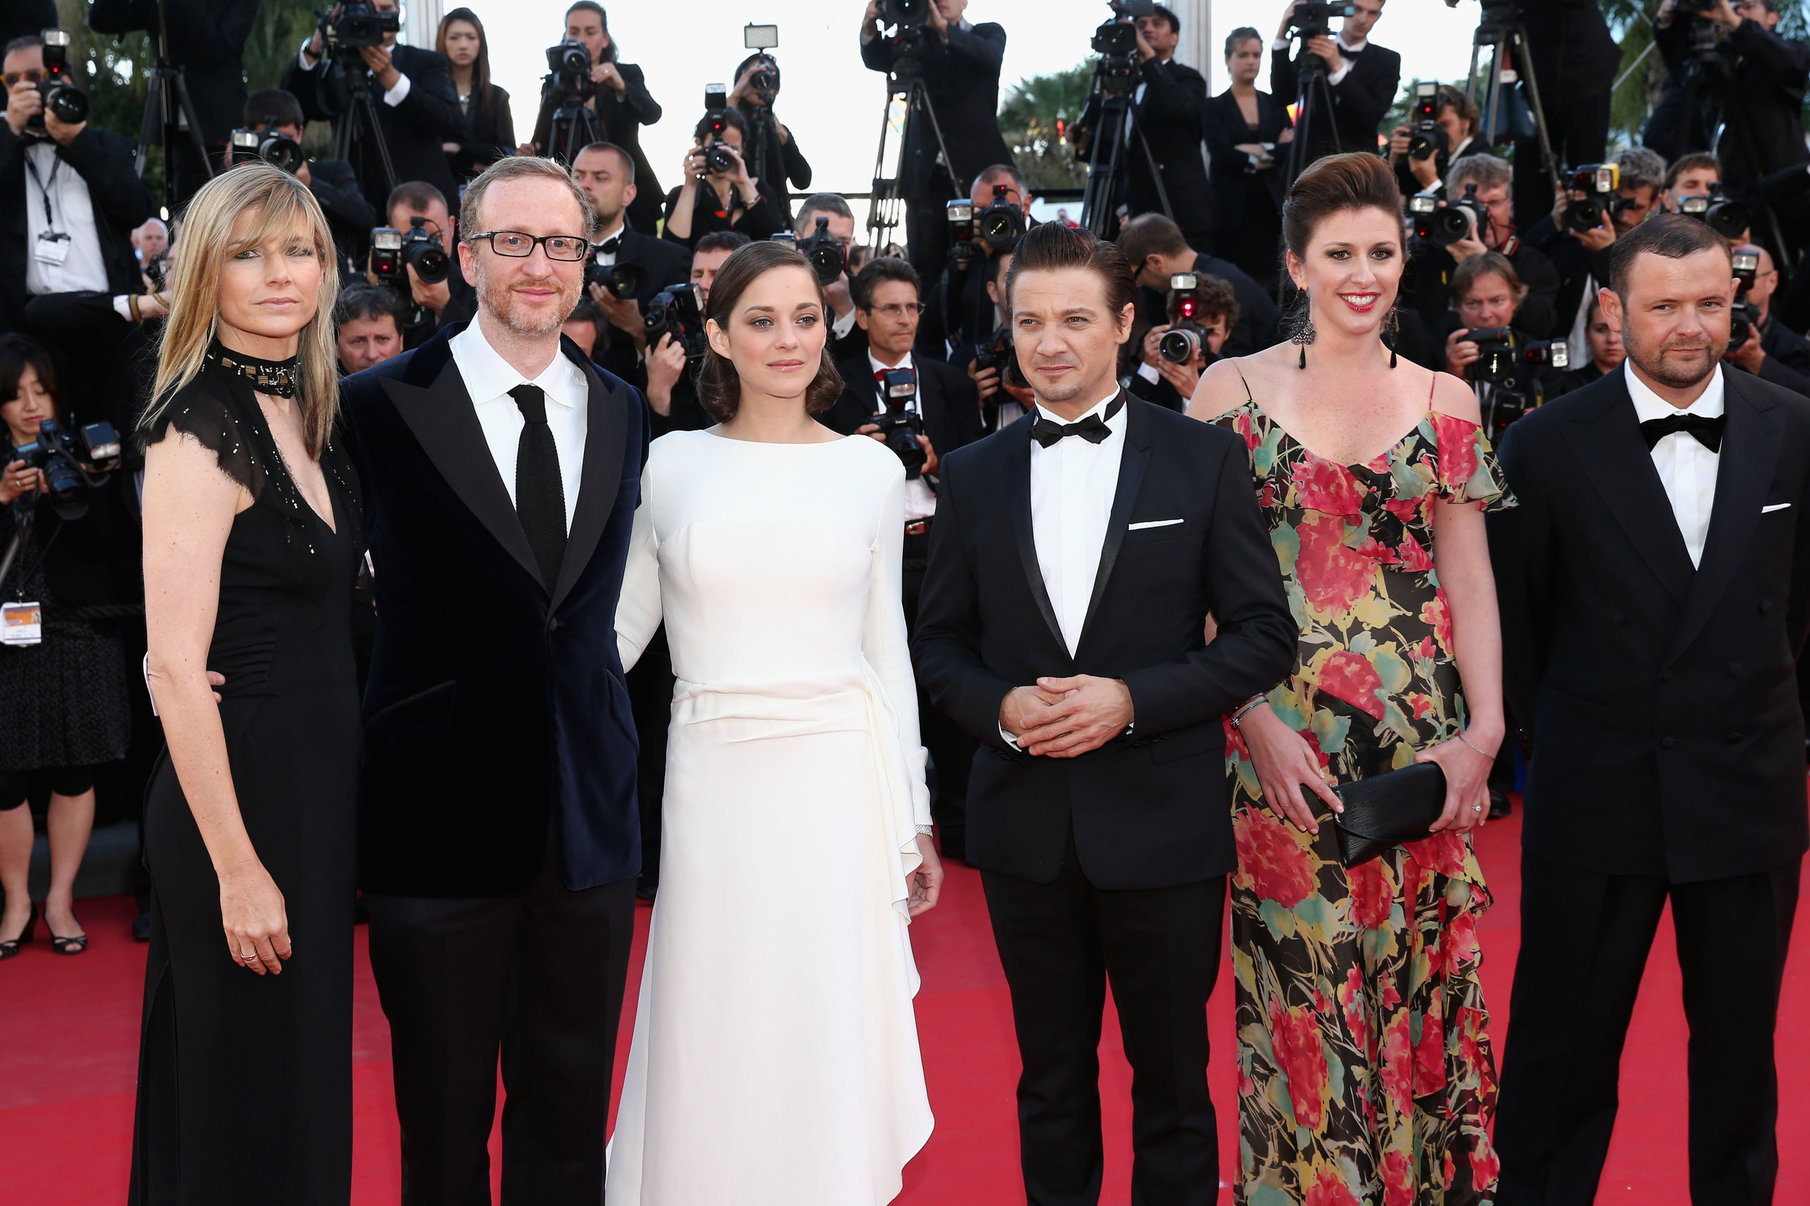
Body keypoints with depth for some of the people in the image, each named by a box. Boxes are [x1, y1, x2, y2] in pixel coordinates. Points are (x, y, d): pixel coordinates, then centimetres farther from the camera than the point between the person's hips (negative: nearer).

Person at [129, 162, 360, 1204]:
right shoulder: (199, 430, -16)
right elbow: (177, 667, -19)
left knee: (306, 1080, 20)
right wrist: (238, 868, -20)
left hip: (323, 786, 8)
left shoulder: (309, 417, 9)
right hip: (241, 792, -8)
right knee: (246, 1117, 6)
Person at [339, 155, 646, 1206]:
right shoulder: (381, 406, -6)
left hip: (588, 823, 4)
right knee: (444, 1120, 12)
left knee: (571, 1116, 16)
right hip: (441, 816, -3)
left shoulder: (625, 413, 8)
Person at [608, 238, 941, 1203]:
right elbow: (617, 629, 8)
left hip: (840, 781, 0)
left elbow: (887, 649, 8)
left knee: (830, 1036, 7)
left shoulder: (869, 469, 4)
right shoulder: (671, 465, 3)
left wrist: (915, 821, 8)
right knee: (716, 1044, 7)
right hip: (713, 787, 0)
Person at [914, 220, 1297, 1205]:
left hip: (1164, 826, -2)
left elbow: (1265, 635, -4)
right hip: (1024, 827, 2)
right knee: (1050, 1077, 16)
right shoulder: (972, 474, 5)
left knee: (1172, 1077, 11)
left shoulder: (1203, 459, -2)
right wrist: (1000, 707, -12)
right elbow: (940, 642, 8)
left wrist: (1131, 700, -17)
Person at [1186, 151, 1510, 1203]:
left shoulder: (1444, 400, 7)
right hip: (1280, 736, -2)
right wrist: (1254, 718, -12)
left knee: (1417, 974, 8)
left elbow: (1472, 580, 5)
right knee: (1300, 979, 4)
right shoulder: (1234, 387, 1)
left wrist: (1485, 731, -6)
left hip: (1421, 733, 2)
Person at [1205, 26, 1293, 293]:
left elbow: (1290, 150, 2)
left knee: (1267, 279, -3)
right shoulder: (1215, 107, 3)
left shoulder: (1275, 105, 15)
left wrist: (1258, 150, -9)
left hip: (1269, 206, 3)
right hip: (1232, 208, -3)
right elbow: (1221, 155, -10)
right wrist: (1267, 155, -5)